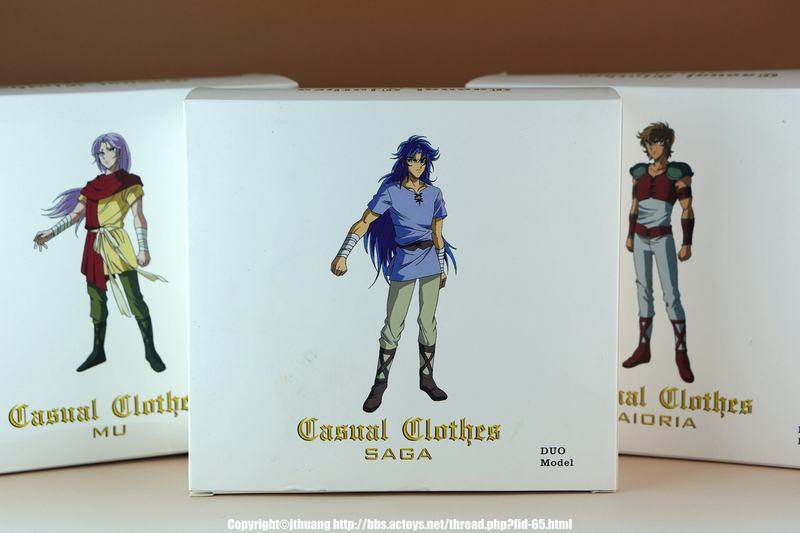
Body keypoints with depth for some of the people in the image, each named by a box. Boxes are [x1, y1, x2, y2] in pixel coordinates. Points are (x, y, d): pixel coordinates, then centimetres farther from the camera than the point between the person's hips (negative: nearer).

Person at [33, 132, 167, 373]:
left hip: (117, 245, -5)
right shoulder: (93, 186, 14)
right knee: (96, 297, 9)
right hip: (94, 246, 6)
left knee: (134, 298, -8)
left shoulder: (130, 182, 2)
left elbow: (139, 216, -4)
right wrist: (51, 232, -3)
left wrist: (143, 248, -13)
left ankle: (150, 351, -1)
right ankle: (98, 351, 18)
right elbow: (75, 214, 10)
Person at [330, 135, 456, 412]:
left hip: (430, 261, 4)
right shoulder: (391, 192, -6)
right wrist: (343, 254, -23)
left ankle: (427, 378, 19)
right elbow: (363, 223, -13)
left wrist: (443, 268, 15)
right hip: (404, 262, -3)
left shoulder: (434, 193, 6)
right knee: (393, 324, -3)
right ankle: (381, 381, 9)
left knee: (428, 322, 7)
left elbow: (437, 233, 12)